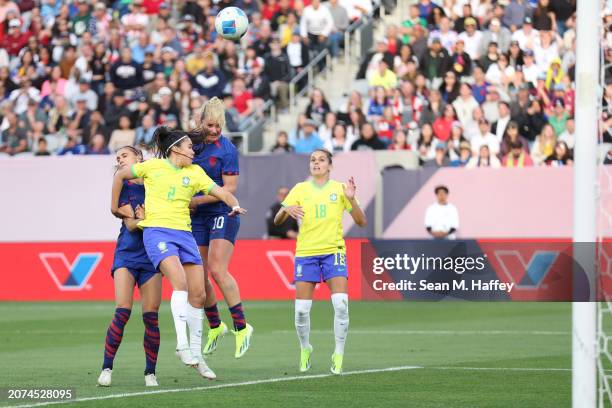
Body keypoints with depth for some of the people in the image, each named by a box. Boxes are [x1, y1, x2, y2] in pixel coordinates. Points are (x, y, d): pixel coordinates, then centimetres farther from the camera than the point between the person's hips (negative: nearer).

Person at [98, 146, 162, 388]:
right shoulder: (122, 187, 4)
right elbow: (130, 224, -5)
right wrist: (140, 220, -27)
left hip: (151, 256, 1)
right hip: (126, 255, -1)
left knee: (150, 316, -4)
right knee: (122, 312, -14)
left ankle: (150, 372, 6)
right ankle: (107, 368, -7)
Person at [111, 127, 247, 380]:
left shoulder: (195, 173, 13)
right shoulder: (153, 167, 4)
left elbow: (220, 192, 6)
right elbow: (120, 175, 14)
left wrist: (235, 205, -15)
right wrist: (114, 206, 18)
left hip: (184, 234, 5)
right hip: (157, 232, -5)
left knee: (198, 294, 1)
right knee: (180, 282, -27)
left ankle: (196, 354, 14)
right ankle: (182, 343, -29)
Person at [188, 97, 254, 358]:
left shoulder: (227, 149, -9)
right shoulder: (193, 142, 7)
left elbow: (230, 187, -13)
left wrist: (198, 200, -16)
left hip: (222, 213, -6)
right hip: (197, 218, 6)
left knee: (217, 270, -17)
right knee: (199, 276, 5)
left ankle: (241, 327, -10)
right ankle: (215, 326, 22)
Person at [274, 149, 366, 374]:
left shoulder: (339, 189, 4)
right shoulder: (300, 189, 7)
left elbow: (361, 222, 2)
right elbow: (277, 221, 6)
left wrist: (351, 199, -14)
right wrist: (285, 209, -16)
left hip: (334, 251, -1)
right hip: (306, 253, 1)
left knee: (341, 303, -17)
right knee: (302, 309, -4)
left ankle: (339, 354, -5)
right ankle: (305, 349, 23)